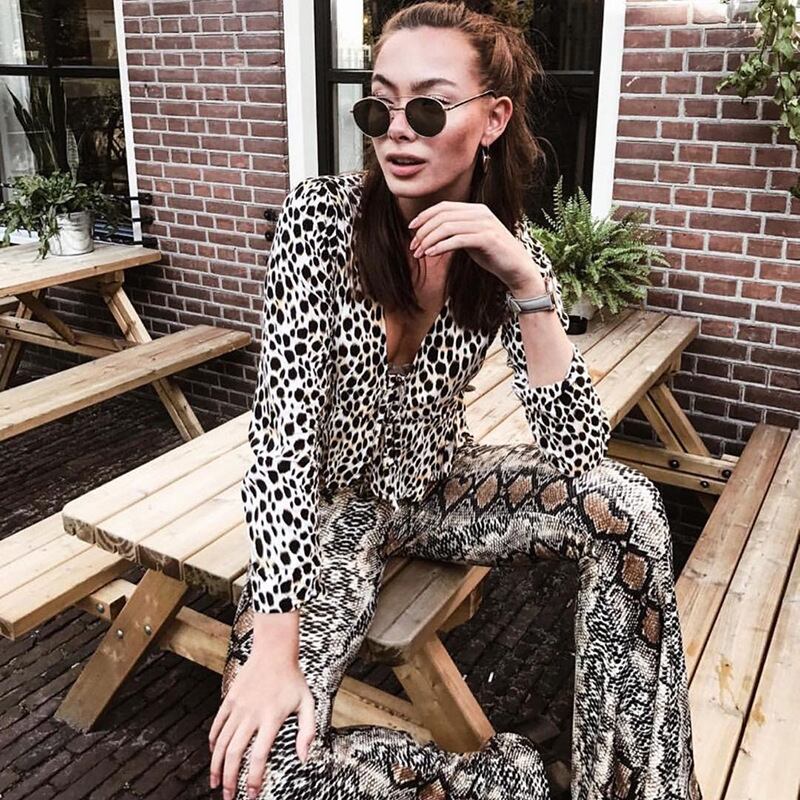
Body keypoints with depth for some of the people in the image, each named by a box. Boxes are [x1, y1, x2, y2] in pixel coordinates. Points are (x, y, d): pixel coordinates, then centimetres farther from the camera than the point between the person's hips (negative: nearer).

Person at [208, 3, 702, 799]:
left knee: (626, 508, -22)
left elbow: (578, 451, -16)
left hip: (439, 486, 3)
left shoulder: (509, 248, -8)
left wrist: (524, 281, -29)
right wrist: (272, 654, -30)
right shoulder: (320, 215, -17)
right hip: (329, 500, -2)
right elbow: (285, 429, -23)